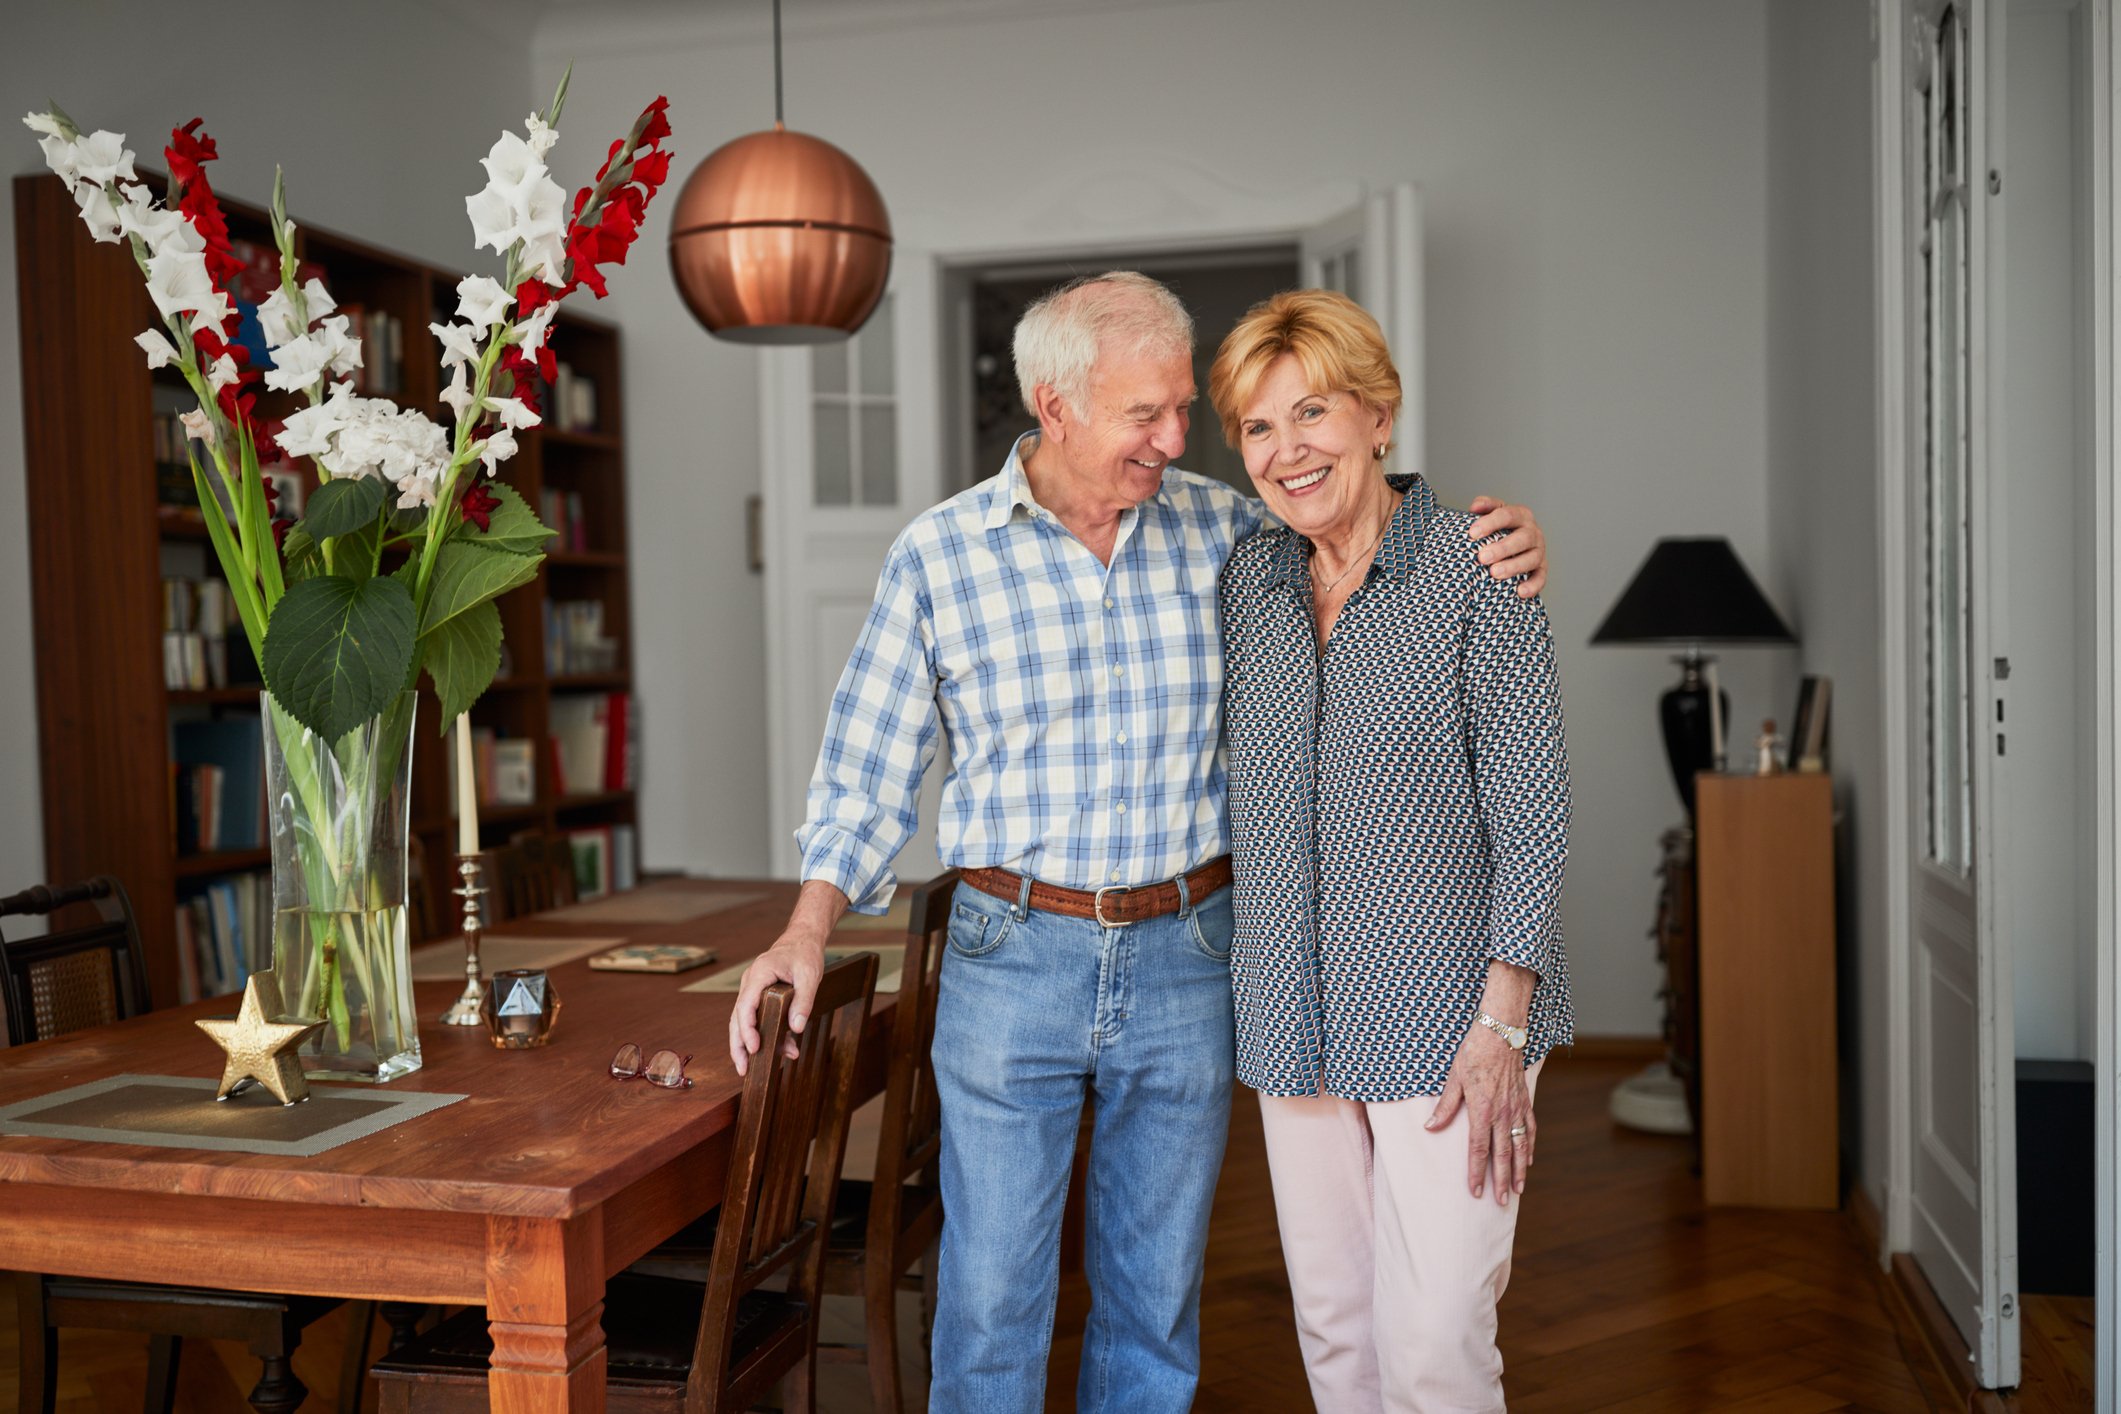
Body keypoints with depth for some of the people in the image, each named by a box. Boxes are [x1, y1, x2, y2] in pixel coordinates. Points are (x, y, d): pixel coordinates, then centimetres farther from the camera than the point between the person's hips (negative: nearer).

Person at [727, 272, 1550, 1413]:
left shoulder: (1224, 530, 0)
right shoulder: (937, 557, -4)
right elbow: (868, 769, 2)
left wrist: (1498, 556, -7)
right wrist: (809, 930, -9)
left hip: (1186, 961, 2)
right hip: (1010, 958, -2)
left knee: (1157, 1297, 15)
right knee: (989, 1299, 6)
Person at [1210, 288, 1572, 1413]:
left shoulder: (1475, 571, -9)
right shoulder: (1246, 582, 6)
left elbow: (1533, 814, -10)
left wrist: (1501, 1026, -15)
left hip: (1444, 1017, -5)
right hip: (1293, 1021, 5)